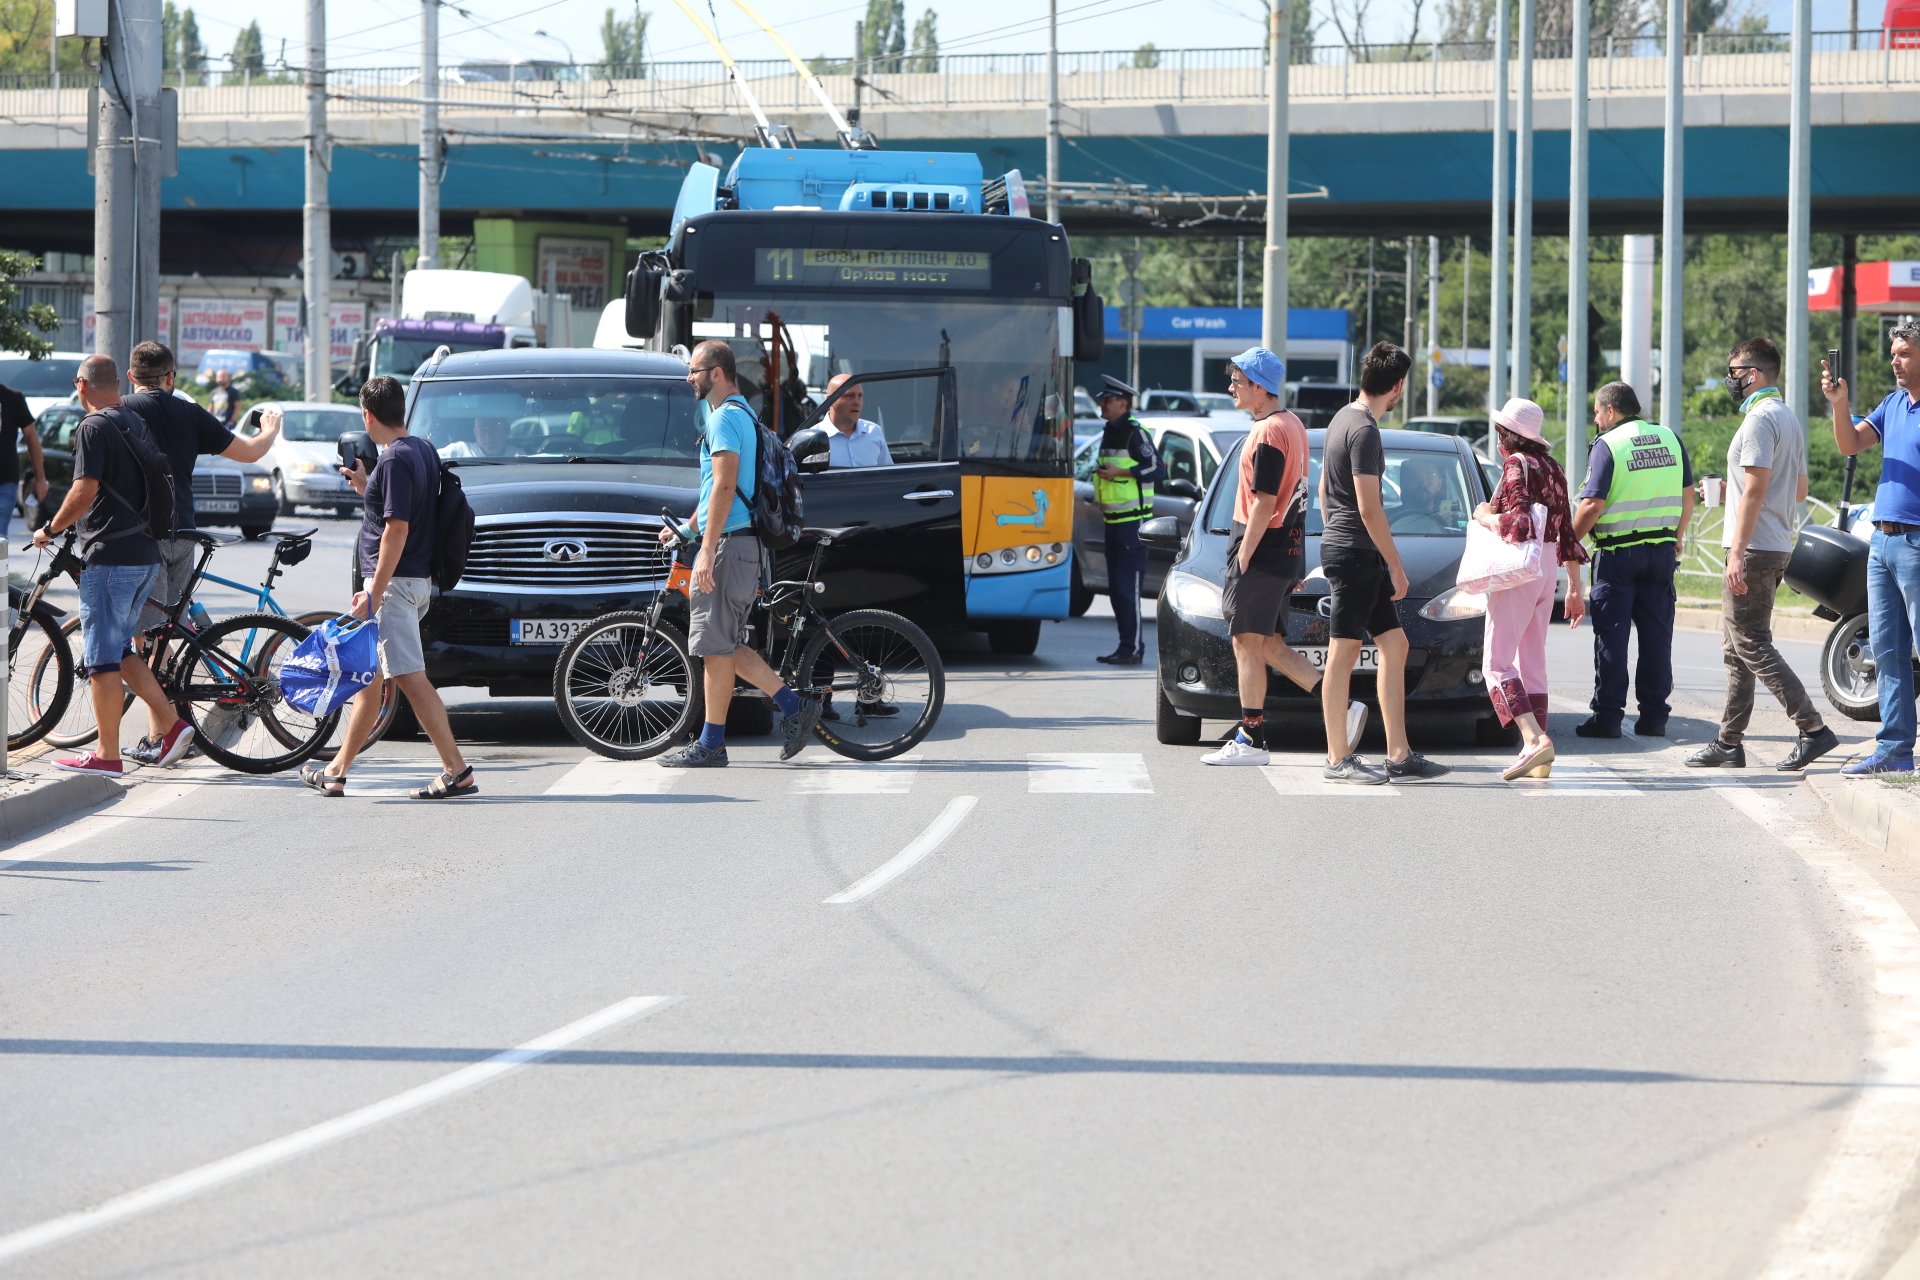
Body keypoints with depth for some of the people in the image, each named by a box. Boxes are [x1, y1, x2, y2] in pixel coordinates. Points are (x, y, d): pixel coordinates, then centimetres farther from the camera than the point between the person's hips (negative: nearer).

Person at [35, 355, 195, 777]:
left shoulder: (94, 427, -12)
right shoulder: (136, 425, 14)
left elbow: (85, 491, -20)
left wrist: (50, 530, -8)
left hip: (109, 555, -8)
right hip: (146, 554, 8)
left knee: (102, 657, -3)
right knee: (118, 651, 17)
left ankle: (107, 754, -1)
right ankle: (171, 724, 10)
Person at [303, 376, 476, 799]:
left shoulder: (395, 459, -17)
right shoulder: (423, 450, 12)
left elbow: (397, 528, -22)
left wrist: (375, 593, -22)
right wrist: (366, 486, 24)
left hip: (394, 581, -10)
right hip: (416, 580, 10)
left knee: (411, 678, -11)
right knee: (368, 679, 15)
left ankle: (456, 772, -13)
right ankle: (337, 772, 21)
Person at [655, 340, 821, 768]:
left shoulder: (726, 417, -13)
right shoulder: (742, 414, 20)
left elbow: (724, 487, -21)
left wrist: (708, 550, -24)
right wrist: (685, 529, 32)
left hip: (728, 542, -10)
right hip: (742, 544, 10)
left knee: (716, 646, -6)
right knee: (726, 646, 13)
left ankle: (711, 745, -2)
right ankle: (794, 707, 10)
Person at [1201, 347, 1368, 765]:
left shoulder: (1268, 432, -16)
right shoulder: (1292, 425, 16)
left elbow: (1264, 503, -20)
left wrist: (1243, 556, -17)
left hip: (1263, 554, -10)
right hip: (1286, 553, 10)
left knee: (1247, 643, -4)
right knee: (1269, 645, 13)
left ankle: (1250, 740, -2)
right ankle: (1342, 707, 9)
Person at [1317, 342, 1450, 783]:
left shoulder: (1342, 420, 14)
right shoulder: (1364, 431, -16)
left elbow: (1324, 490, 22)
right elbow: (1368, 507, -19)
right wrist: (1396, 565, -13)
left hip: (1339, 546, 10)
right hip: (1356, 553, -10)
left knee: (1395, 644, 8)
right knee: (1344, 652, -5)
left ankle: (1400, 756, 7)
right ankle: (1339, 759, -1)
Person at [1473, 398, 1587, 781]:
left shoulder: (1517, 465, -12)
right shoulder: (1551, 467, 13)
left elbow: (1519, 525, -23)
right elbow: (1567, 532, 15)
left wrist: (1485, 517, -5)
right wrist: (1574, 588, 18)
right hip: (1549, 572, 8)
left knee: (1498, 662, -9)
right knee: (1532, 665, 12)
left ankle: (1534, 738, -26)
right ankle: (1538, 758, 9)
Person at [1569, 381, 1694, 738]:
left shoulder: (1607, 445, -9)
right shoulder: (1670, 439, 8)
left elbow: (1592, 505, -15)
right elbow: (1687, 495, 13)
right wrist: (1678, 536, 25)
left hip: (1618, 553, -5)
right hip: (1662, 550, 5)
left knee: (1611, 636, 0)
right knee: (1656, 635, 8)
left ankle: (1607, 715, -2)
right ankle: (1654, 716, 8)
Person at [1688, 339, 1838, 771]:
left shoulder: (1760, 419, -13)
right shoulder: (1790, 419, 18)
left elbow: (1755, 490, -20)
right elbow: (1800, 491, 23)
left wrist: (1737, 552, -22)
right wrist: (1731, 491, 27)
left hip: (1755, 549, -10)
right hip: (1779, 547, 10)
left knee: (1752, 646, -10)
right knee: (1736, 646, 13)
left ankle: (1814, 729, -16)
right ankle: (1729, 743, 15)